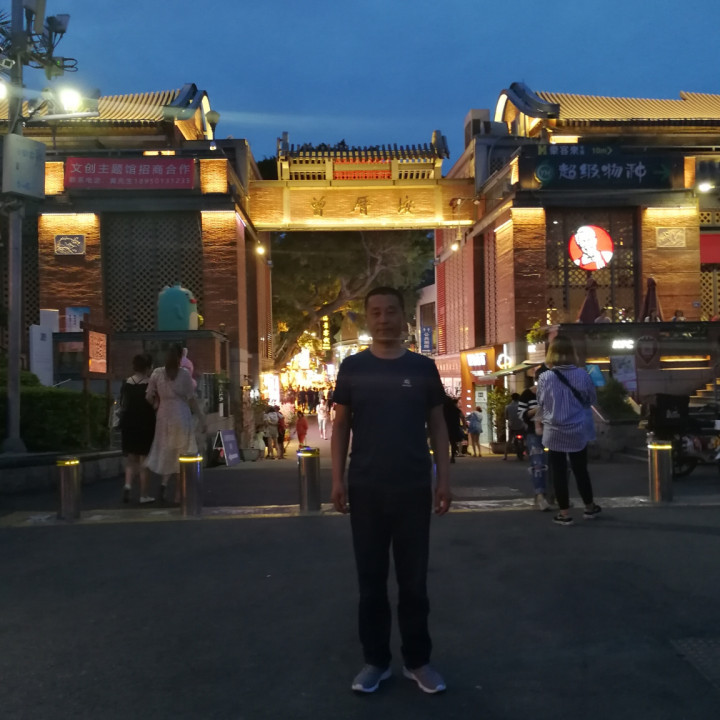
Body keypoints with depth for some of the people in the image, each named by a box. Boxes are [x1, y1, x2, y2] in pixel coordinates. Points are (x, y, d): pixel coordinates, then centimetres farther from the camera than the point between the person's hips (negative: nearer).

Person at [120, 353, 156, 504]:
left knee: (131, 458, 17)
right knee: (144, 460, 4)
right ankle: (144, 494, 8)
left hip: (128, 424, 4)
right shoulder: (149, 384, -12)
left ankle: (128, 484, -6)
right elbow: (155, 406, -12)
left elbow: (122, 406, 9)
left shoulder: (126, 384, 3)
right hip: (145, 424, -4)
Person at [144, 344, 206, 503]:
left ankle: (164, 482, -8)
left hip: (163, 415, 3)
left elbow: (149, 397, 3)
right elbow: (191, 399, -6)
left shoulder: (157, 373, 2)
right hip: (182, 416, -2)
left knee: (166, 450, 16)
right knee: (181, 453, 7)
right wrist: (201, 418, -1)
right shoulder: (184, 374, -5)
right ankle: (179, 494, 11)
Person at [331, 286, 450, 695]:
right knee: (371, 580, 10)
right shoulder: (353, 368, 2)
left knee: (414, 580, 9)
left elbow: (437, 425, 6)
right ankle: (376, 660, 24)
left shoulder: (423, 368, 2)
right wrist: (338, 479, -3)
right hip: (366, 490, 0)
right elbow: (341, 425, 4)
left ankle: (418, 661, 24)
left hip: (414, 489, 0)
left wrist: (444, 478, 0)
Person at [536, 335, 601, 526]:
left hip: (555, 432, -2)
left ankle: (564, 513, 13)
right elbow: (592, 399, 7)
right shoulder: (582, 374, -7)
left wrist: (539, 423, 19)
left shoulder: (545, 378, -12)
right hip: (578, 431, 2)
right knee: (581, 470, 16)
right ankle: (589, 507, 31)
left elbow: (541, 405, 1)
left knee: (559, 473, 7)